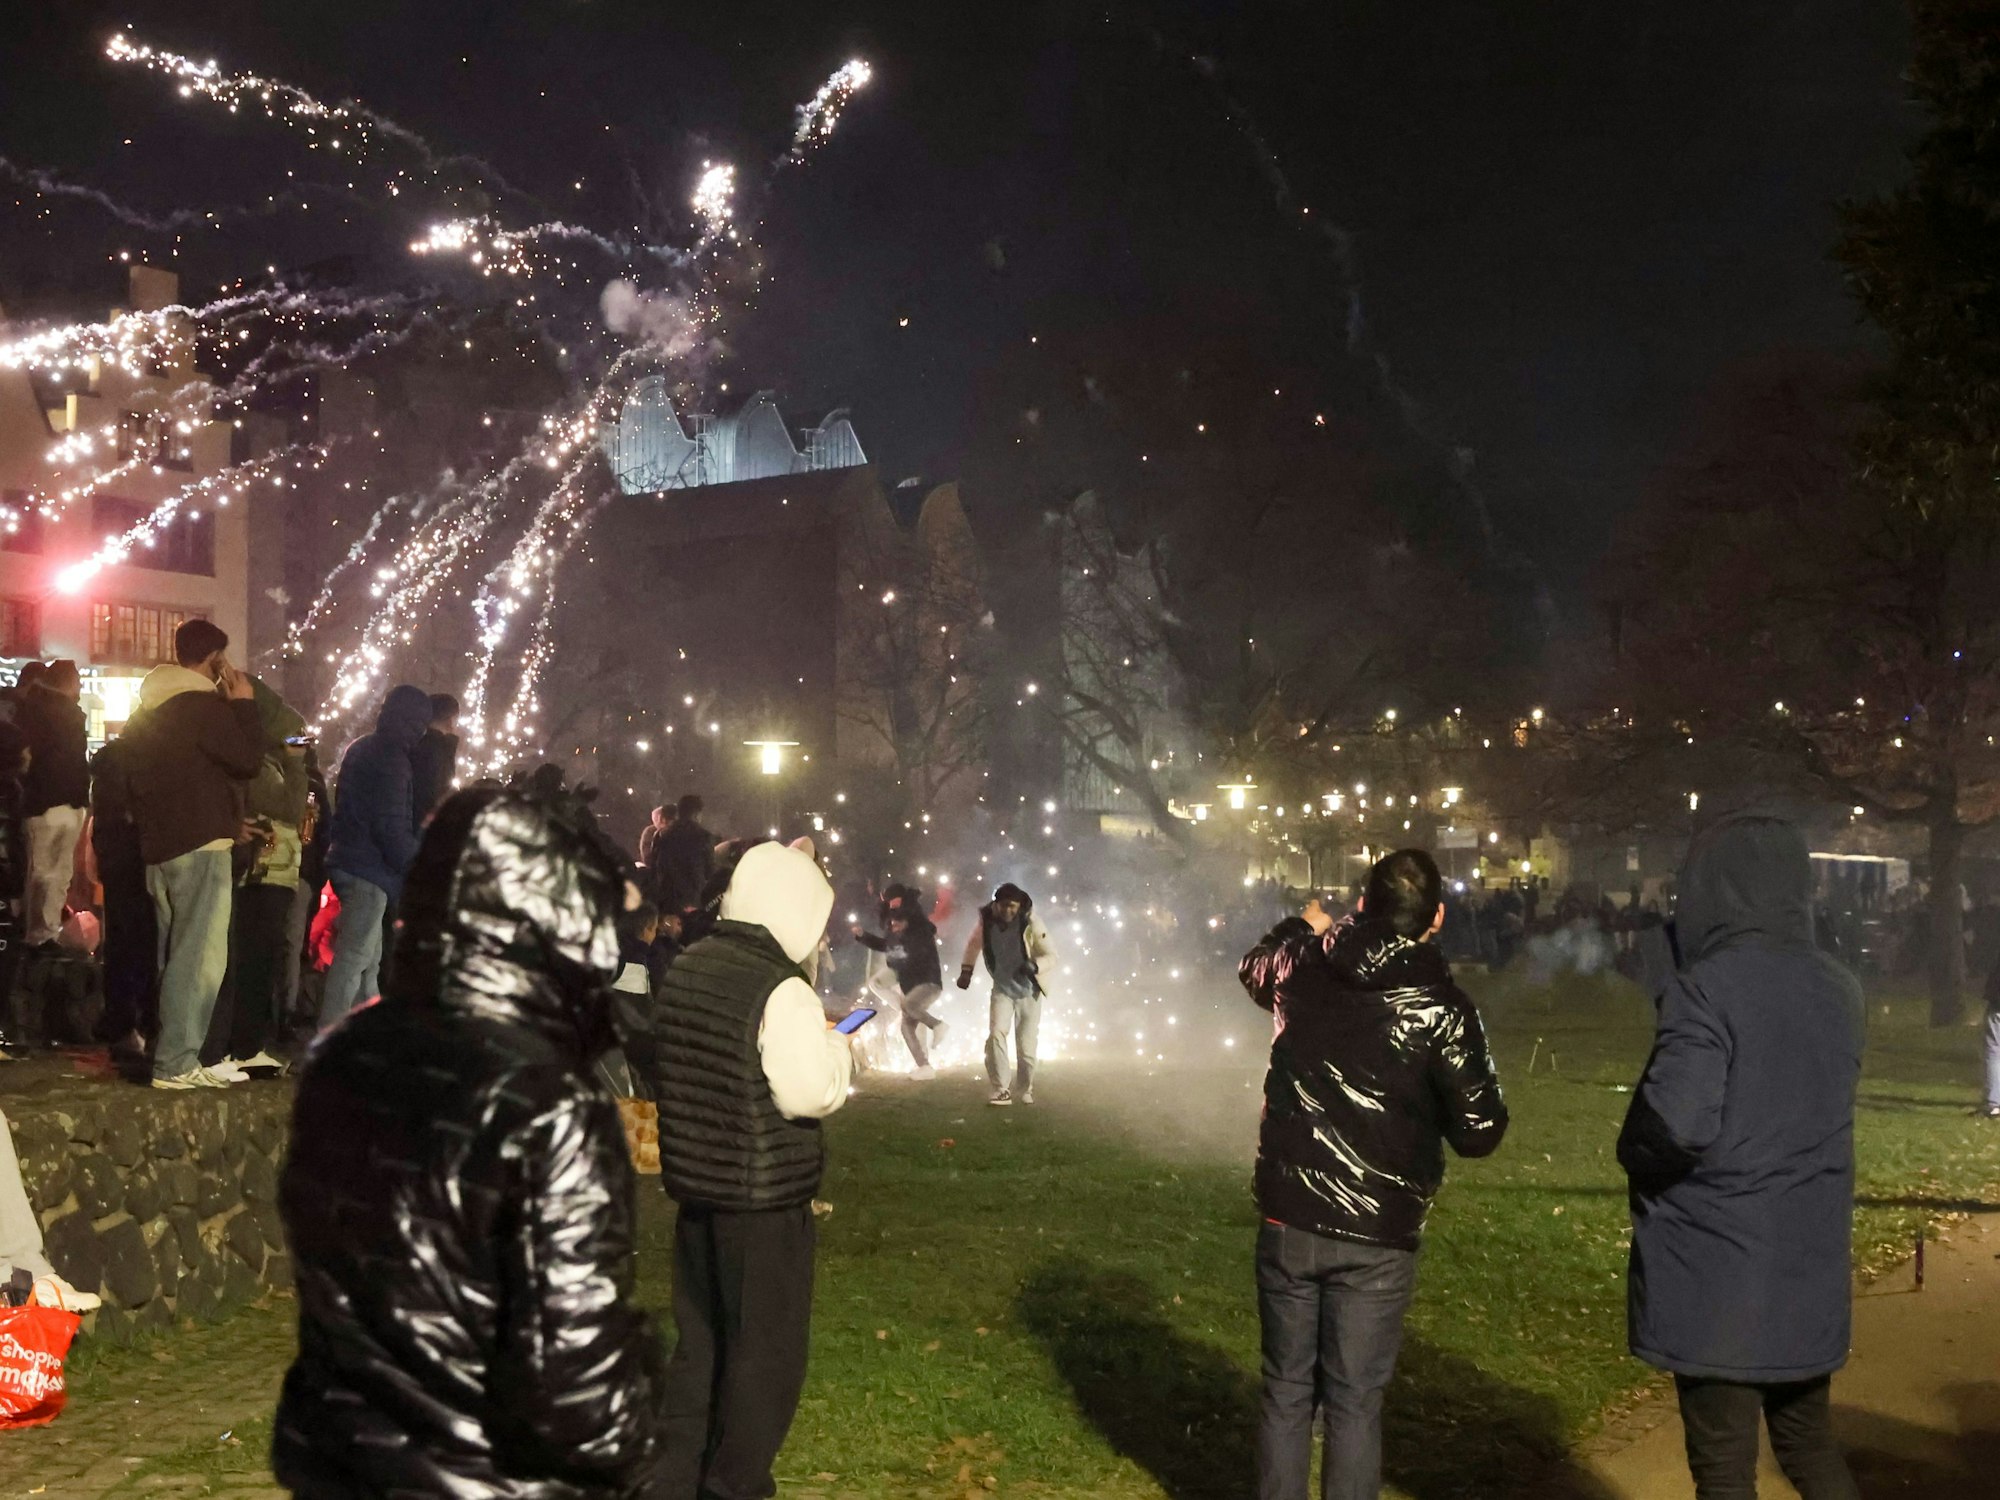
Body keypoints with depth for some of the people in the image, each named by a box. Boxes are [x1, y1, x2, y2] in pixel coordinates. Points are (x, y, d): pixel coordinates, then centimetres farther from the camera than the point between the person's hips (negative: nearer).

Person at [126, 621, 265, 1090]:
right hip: (199, 844, -9)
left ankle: (167, 1053, 21)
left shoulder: (150, 709, 16)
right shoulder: (205, 705, -13)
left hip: (158, 844, 9)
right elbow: (249, 758, -15)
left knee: (175, 954, 16)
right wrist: (244, 704, -3)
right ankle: (177, 1063, -13)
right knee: (199, 956, -9)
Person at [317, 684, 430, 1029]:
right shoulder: (390, 759, -15)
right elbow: (392, 827, -20)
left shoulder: (362, 749, 17)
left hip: (352, 862, 10)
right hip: (370, 869, -10)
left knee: (368, 960, 15)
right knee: (355, 958, -10)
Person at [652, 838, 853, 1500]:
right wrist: (835, 1048, -1)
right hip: (767, 1197, -7)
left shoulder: (686, 970, 3)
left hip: (695, 1183, 7)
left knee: (699, 1341, 18)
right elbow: (811, 1093, -19)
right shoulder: (781, 991, -20)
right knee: (768, 1348, 7)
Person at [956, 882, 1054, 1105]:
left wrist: (1034, 965, -35)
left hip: (1028, 991, -2)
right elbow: (974, 944, 9)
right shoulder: (987, 921, -13)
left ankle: (1025, 1090, 26)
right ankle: (1001, 1090, -14)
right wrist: (966, 970, 4)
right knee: (996, 1034, -18)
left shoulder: (1030, 924, -22)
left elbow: (1051, 955, -16)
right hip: (1002, 989, 2)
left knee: (1026, 1045, 3)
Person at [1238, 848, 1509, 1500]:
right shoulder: (1440, 1007, -13)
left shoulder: (1303, 967, -2)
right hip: (1377, 1237, -3)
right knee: (1354, 1403, 6)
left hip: (1287, 1220, 3)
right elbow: (1479, 1132, -10)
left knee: (1287, 1389, 15)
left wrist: (1302, 926, 40)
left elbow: (1252, 969, 22)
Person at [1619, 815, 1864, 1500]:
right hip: (1809, 1271, 7)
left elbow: (1675, 1125, -26)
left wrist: (1634, 1154, -5)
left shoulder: (1707, 989, -18)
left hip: (1717, 1274, -6)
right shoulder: (1839, 990, 5)